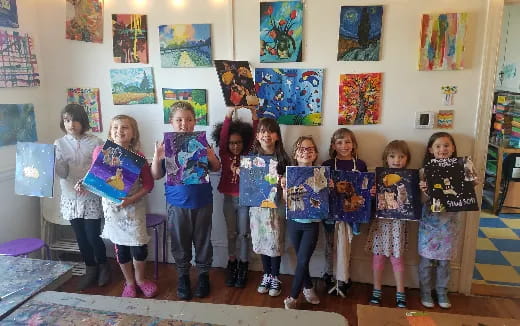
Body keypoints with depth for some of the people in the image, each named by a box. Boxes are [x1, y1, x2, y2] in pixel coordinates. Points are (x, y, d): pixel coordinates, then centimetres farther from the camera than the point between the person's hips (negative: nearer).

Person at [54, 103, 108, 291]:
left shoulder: (95, 142, -5)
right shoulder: (59, 144, 3)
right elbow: (62, 172, -6)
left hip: (91, 198, -3)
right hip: (71, 198, 3)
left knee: (93, 237, -2)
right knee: (81, 237, 11)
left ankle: (103, 265, 25)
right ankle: (90, 270, 30)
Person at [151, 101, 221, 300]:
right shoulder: (166, 145, -4)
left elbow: (216, 169, 5)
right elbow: (157, 176, -2)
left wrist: (212, 158, -17)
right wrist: (157, 157, -20)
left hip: (202, 201, 0)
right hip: (176, 203, 0)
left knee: (202, 240, 13)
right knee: (180, 242, 13)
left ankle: (204, 274, 32)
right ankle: (183, 275, 33)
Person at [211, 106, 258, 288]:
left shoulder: (248, 154, -4)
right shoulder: (224, 155, -4)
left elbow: (254, 137, -13)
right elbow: (222, 136, -16)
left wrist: (254, 115, -25)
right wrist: (229, 114, -27)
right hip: (229, 199, 1)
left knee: (244, 234, 9)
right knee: (231, 234, 13)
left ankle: (243, 266, 23)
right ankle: (232, 264, 29)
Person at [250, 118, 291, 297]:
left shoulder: (282, 158, -6)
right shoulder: (251, 157, 1)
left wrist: (282, 182, -21)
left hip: (275, 205, -2)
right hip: (257, 205, 2)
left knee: (275, 242, 5)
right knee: (261, 241, 13)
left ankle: (275, 278, 25)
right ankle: (266, 275, 32)